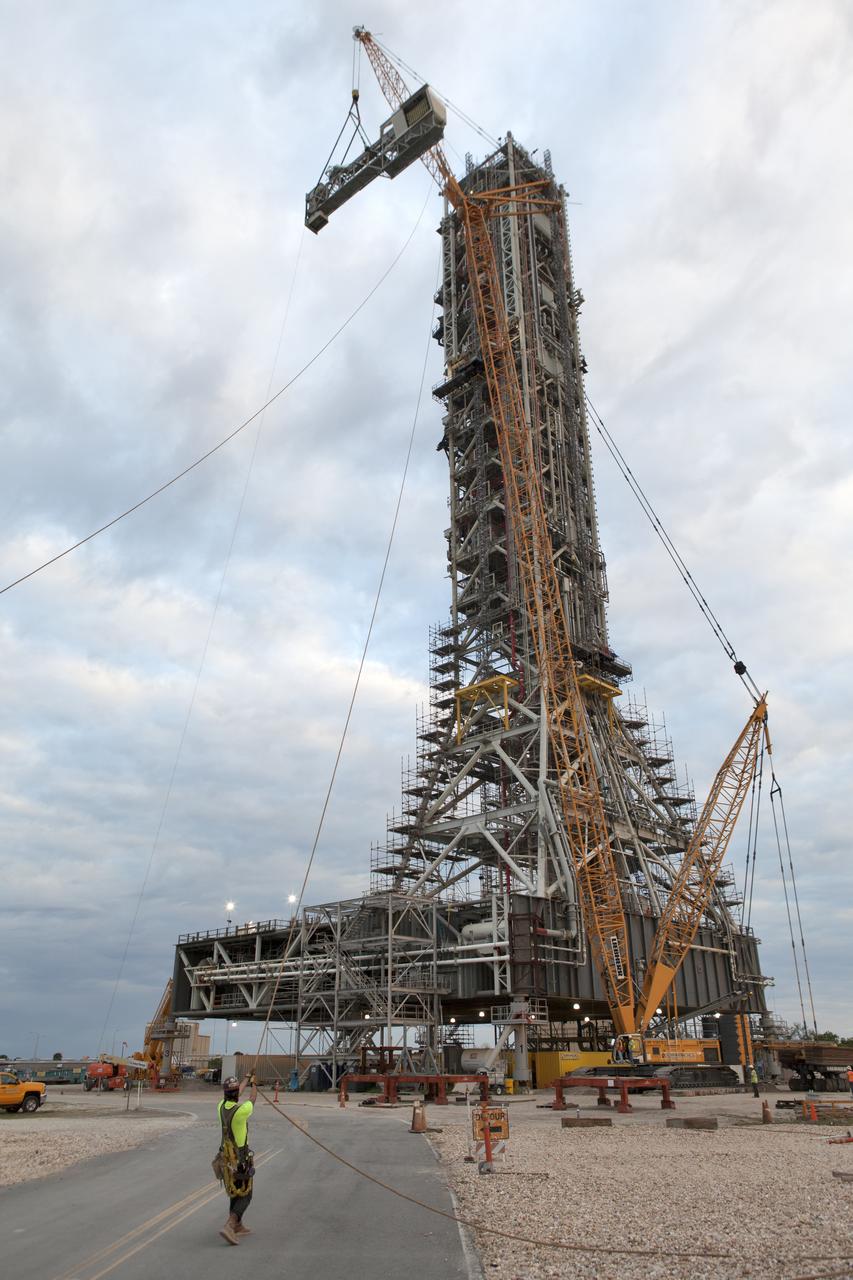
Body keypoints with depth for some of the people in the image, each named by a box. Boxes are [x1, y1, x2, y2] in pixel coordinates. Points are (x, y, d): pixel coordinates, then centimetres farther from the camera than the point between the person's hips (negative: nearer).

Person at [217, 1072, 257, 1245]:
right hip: (241, 1159, -7)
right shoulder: (242, 1110, -26)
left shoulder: (221, 1106, -8)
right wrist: (253, 1084, 18)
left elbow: (233, 1098, 15)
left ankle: (238, 1226, 31)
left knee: (235, 1193, 22)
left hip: (226, 1156, 7)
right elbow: (252, 1100, -3)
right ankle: (229, 1227, -13)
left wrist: (246, 1080, 29)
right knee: (245, 1196, 2)